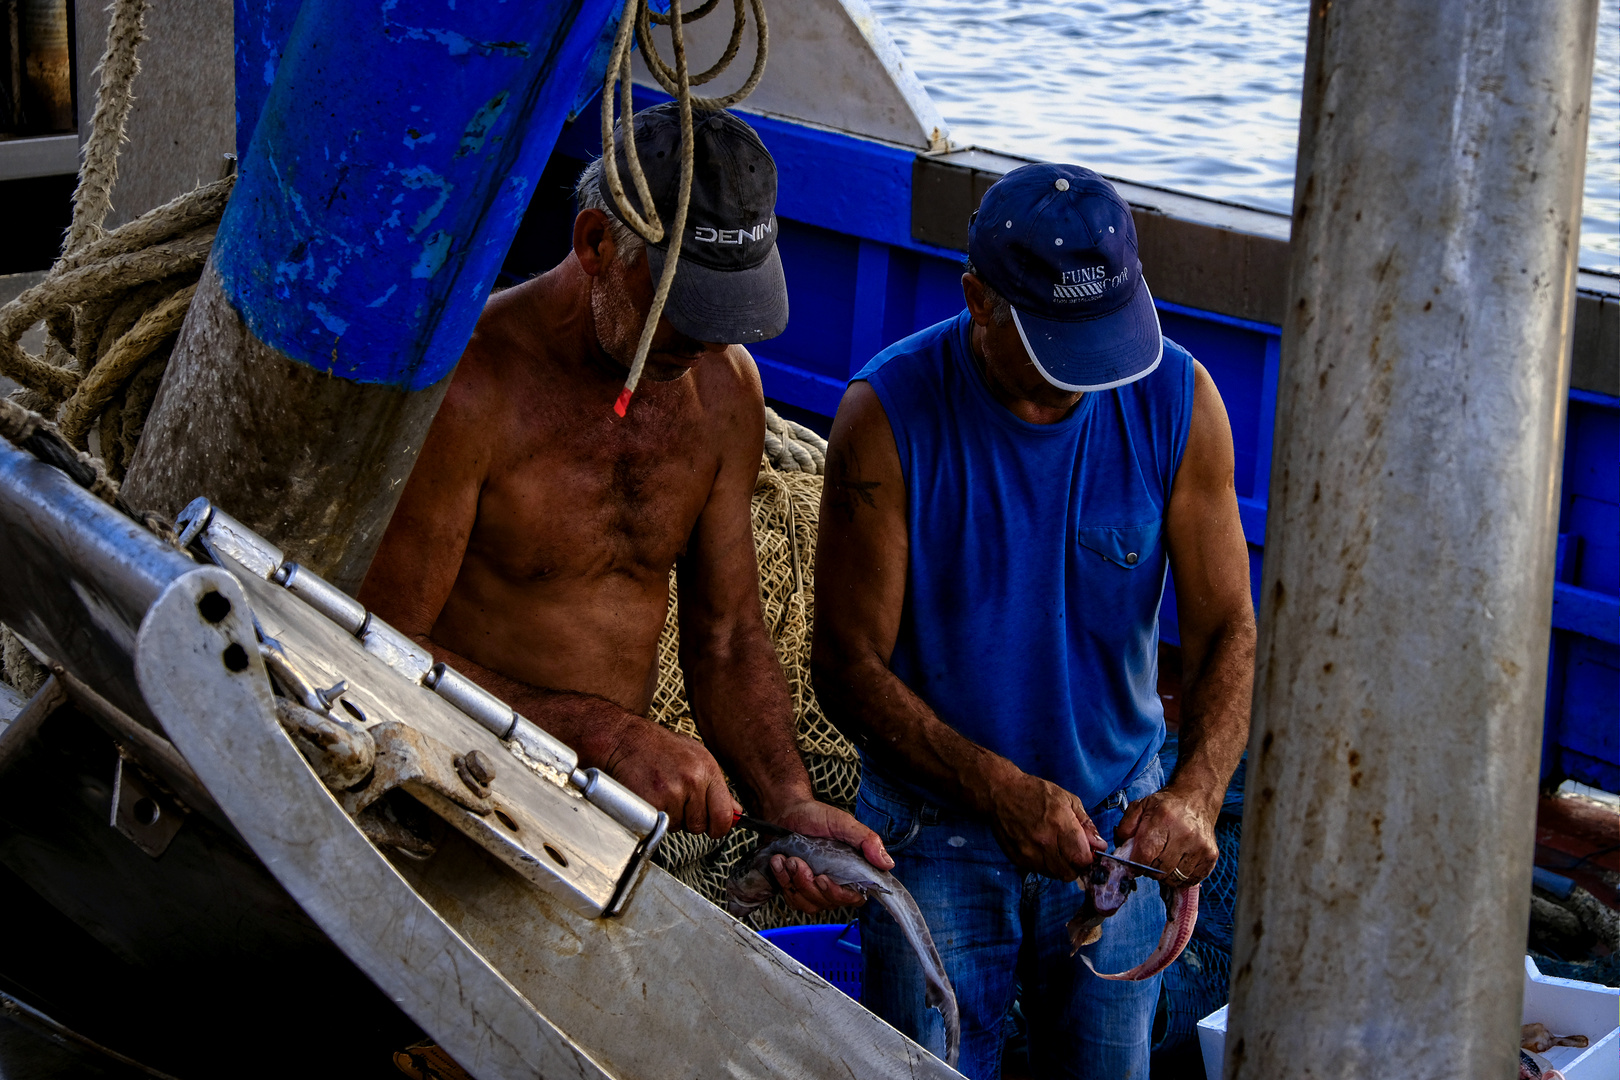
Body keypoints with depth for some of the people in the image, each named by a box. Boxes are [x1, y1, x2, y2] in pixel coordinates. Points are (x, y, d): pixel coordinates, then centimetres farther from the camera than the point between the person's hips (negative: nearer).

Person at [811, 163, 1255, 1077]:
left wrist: (1195, 794, -27)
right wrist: (1001, 790, -29)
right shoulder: (890, 415, -19)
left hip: (1118, 825, 3)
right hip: (936, 824, -2)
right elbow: (848, 666, -17)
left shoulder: (1176, 400, -12)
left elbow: (1228, 633, -10)